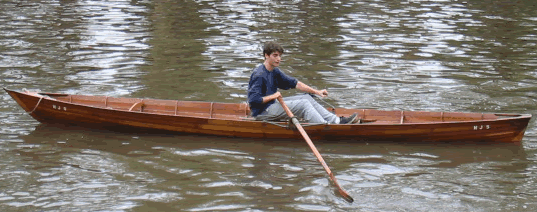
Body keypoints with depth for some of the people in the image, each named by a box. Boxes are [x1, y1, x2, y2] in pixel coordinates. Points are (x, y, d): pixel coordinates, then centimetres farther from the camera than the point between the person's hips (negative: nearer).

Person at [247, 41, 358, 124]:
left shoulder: (275, 71, 11)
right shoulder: (259, 75, -19)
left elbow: (294, 83, 15)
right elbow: (253, 100, -25)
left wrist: (316, 91, 9)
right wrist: (273, 96, -20)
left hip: (272, 105, 10)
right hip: (262, 113, -10)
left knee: (306, 97, 5)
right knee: (303, 104, -17)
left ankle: (336, 120, -1)